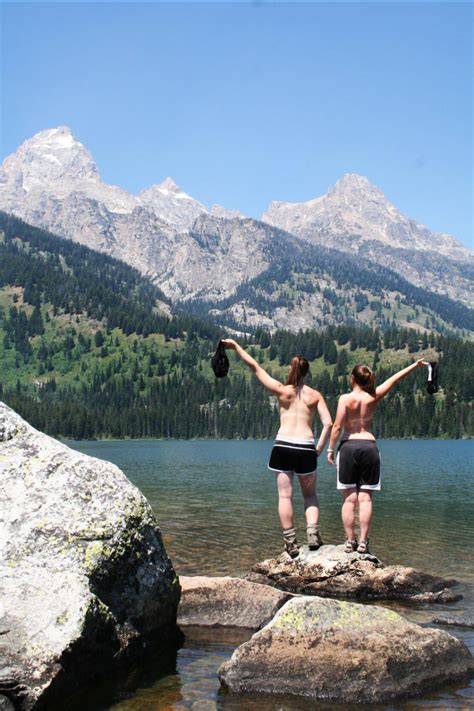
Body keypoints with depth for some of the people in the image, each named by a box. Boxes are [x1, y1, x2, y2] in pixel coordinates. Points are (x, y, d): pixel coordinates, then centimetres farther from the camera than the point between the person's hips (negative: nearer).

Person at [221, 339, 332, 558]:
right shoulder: (315, 395, 4)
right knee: (310, 494, 16)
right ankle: (313, 533, -3)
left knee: (285, 495, 4)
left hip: (283, 446, -1)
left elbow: (255, 367, 5)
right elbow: (328, 423, -6)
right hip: (306, 448, 1)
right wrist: (319, 448, 3)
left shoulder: (282, 391, 0)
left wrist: (236, 346, 12)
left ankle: (291, 543, 1)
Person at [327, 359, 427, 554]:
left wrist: (330, 449, 0)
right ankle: (363, 542, 0)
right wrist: (414, 365, 26)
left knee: (349, 498, 2)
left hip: (348, 446, -2)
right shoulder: (374, 397, 3)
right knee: (365, 498, 2)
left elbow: (337, 426, -10)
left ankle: (350, 541, 1)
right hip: (369, 447, 2)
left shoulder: (345, 399, -7)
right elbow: (394, 379, 15)